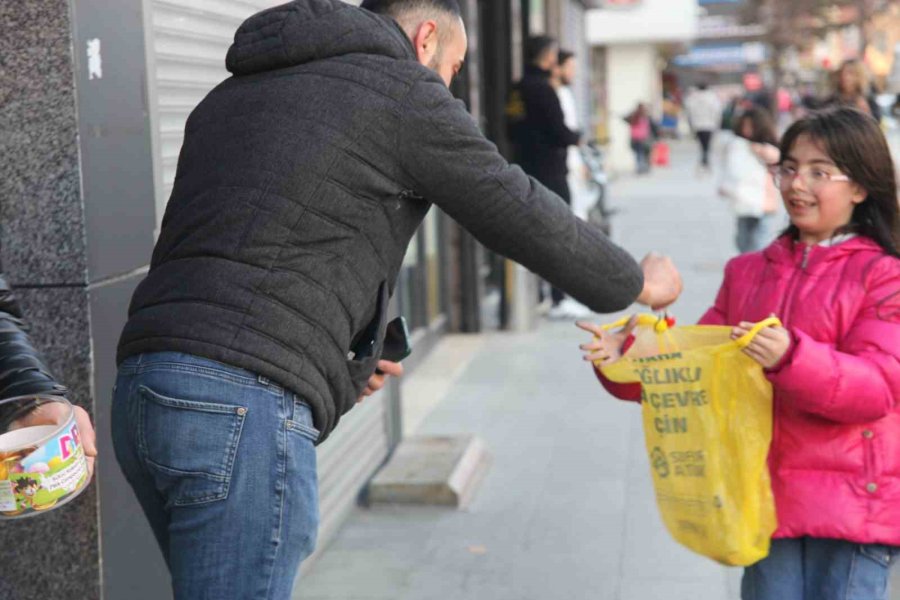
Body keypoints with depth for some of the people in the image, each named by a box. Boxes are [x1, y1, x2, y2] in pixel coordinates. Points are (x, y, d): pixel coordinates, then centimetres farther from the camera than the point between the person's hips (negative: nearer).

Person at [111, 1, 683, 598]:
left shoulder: (232, 94, 24)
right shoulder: (401, 90, 1)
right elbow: (526, 215, 6)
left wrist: (338, 363, 33)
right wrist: (636, 281, 23)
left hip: (144, 390, 9)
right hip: (243, 409, -9)